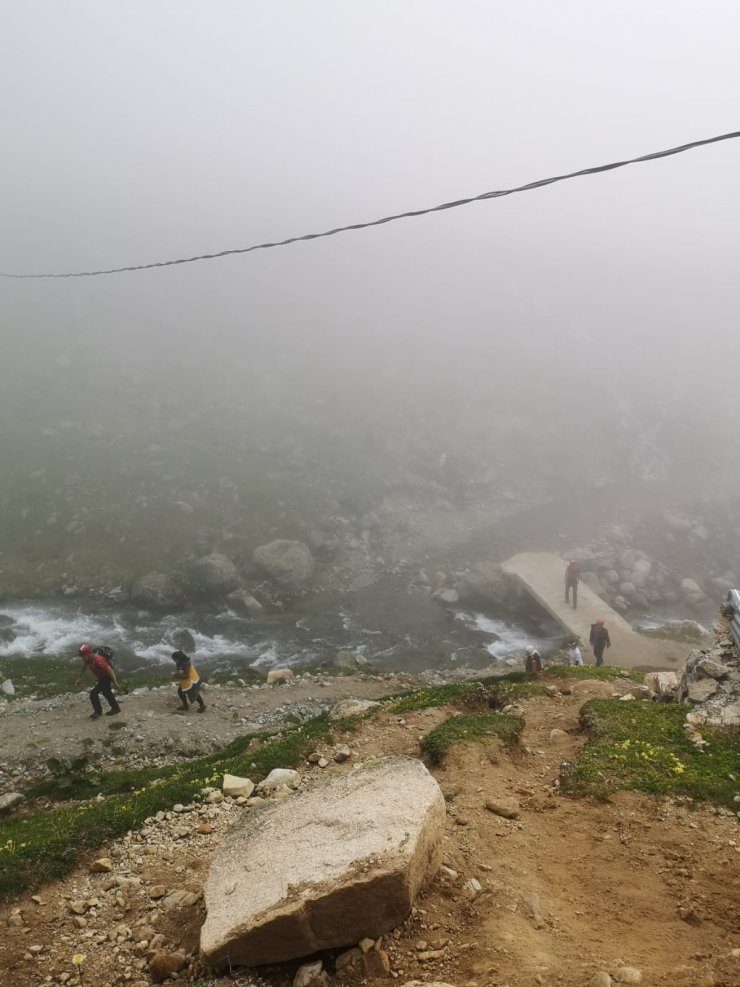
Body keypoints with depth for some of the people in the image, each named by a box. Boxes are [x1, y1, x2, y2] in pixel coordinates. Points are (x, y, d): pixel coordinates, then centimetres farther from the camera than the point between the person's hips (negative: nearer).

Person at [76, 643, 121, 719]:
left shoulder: (98, 660, -36)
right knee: (106, 692, 25)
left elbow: (110, 670, -31)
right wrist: (80, 677, 21)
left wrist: (115, 682, -27)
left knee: (93, 693, -14)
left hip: (107, 677, -9)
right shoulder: (88, 659, -11)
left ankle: (98, 712, 0)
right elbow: (85, 667, 12)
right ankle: (115, 708, 43)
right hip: (101, 677, 9)